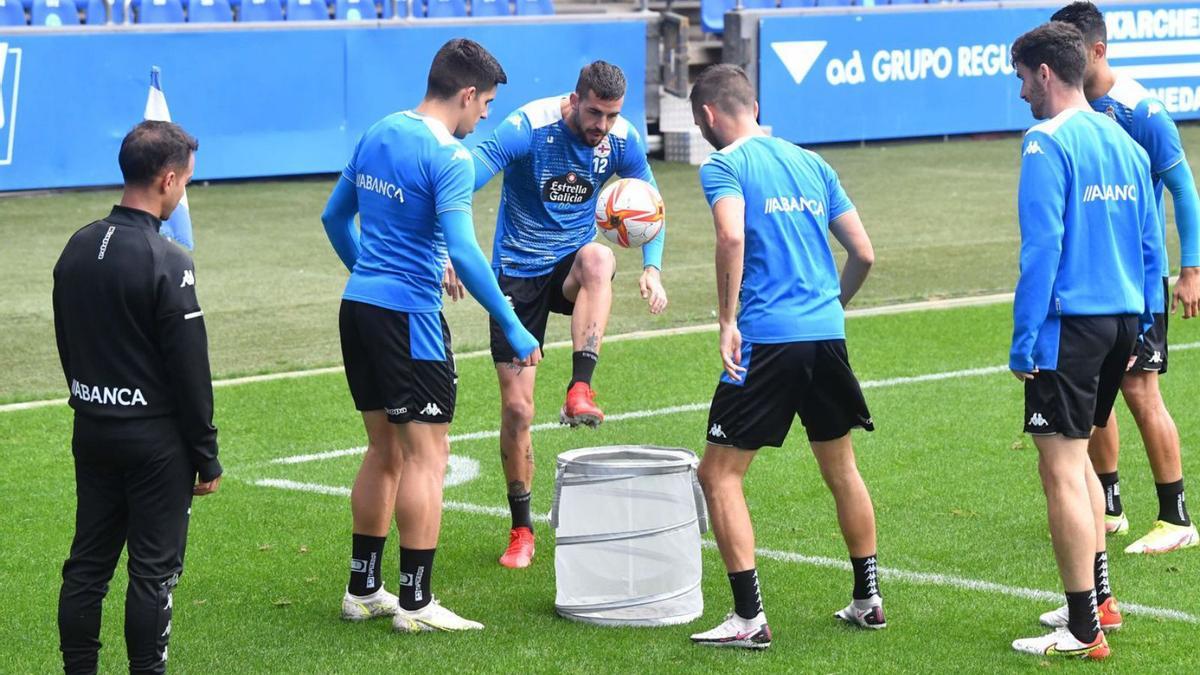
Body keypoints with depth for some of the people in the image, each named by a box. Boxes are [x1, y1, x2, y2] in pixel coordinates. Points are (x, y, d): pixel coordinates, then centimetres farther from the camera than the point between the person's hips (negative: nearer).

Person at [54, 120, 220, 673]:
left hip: (91, 433, 7)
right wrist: (206, 457, -7)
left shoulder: (77, 249, 5)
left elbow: (66, 343, 13)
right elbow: (190, 372, -15)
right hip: (155, 440, -7)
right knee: (154, 569, 1)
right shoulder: (167, 263, -18)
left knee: (88, 562, 12)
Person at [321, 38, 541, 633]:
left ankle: (363, 589, 23)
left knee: (384, 449, 17)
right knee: (426, 454, -2)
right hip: (408, 315, -8)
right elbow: (463, 253, -23)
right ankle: (415, 602, -1)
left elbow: (334, 216, 20)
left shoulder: (377, 134, 11)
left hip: (357, 308, 8)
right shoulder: (449, 157, -14)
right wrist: (513, 329, -19)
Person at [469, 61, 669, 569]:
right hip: (518, 272, -2)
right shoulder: (527, 129, -20)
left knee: (598, 259, -38)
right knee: (516, 407, -4)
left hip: (571, 262, 2)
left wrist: (652, 267, -11)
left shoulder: (622, 141, -7)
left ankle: (580, 388, -39)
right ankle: (521, 530, 12)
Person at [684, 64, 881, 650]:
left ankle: (749, 618, -4)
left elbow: (731, 235, -22)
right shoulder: (811, 162, 15)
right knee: (841, 469, 20)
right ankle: (867, 599, 27)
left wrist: (727, 321, -17)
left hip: (765, 338, -6)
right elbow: (863, 252, 15)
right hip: (827, 335, 7)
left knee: (719, 475, 1)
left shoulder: (724, 165, -3)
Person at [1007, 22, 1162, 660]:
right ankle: (1097, 599, 28)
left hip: (1069, 323, -9)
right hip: (1122, 321, 9)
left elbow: (1041, 248, -18)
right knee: (1077, 459, 23)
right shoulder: (1123, 141, 12)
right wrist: (1140, 330, 21)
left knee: (1061, 470, -4)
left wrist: (1024, 342, -15)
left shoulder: (1047, 144, -12)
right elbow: (1152, 245, 15)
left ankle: (1083, 631, -3)